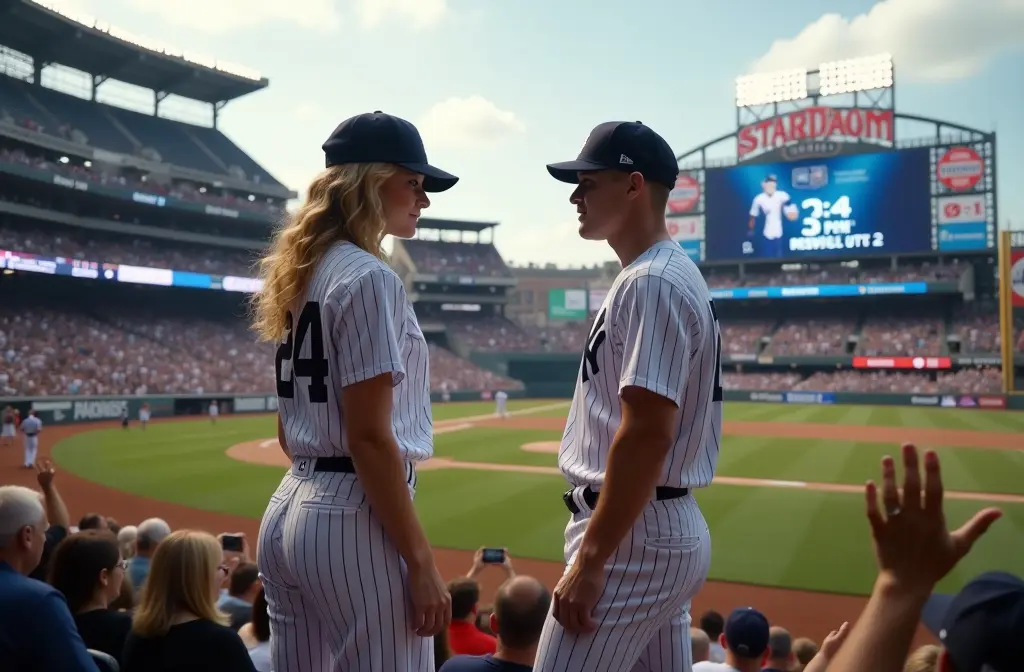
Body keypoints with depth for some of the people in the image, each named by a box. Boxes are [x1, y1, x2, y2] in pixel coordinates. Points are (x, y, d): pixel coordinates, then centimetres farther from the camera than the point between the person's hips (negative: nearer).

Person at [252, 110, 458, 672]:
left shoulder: (300, 276, 13)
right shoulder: (369, 278, -13)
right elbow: (369, 437, -18)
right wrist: (422, 563, -15)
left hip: (288, 511, 9)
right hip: (354, 519, -9)